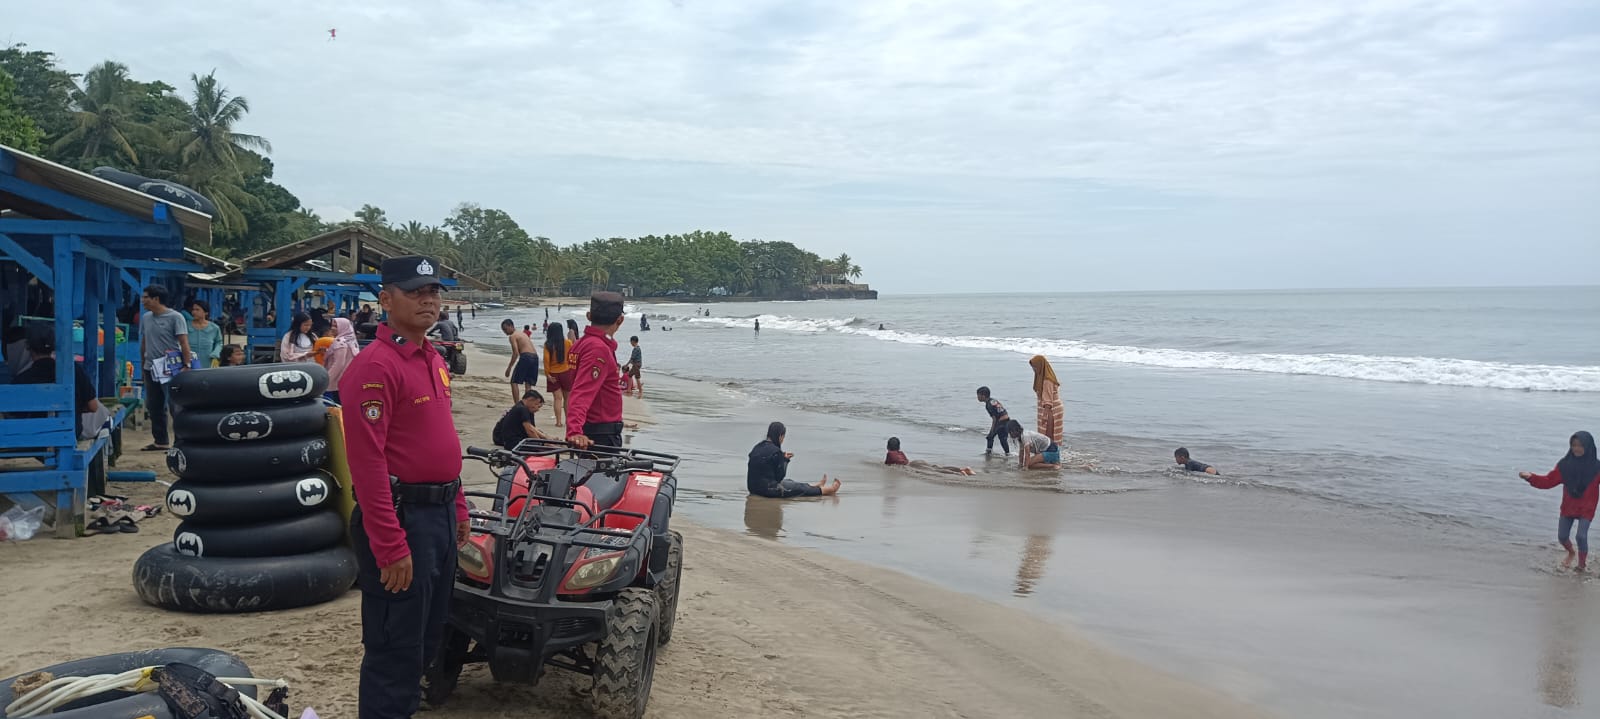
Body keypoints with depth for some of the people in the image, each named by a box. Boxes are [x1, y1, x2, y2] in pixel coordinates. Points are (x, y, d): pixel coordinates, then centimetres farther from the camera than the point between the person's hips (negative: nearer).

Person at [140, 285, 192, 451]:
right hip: (151, 369, 7)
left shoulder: (175, 317, -9)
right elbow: (143, 342, 19)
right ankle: (160, 441, 22)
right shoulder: (145, 318, 9)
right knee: (154, 407, 12)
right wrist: (143, 363, 17)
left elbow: (184, 343, -13)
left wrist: (186, 365, -19)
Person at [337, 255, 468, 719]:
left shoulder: (434, 361, 12)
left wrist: (457, 507, 17)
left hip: (440, 515, 9)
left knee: (429, 634, 20)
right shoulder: (375, 366, -17)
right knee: (395, 646, 0)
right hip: (401, 518, -9)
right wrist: (390, 546, -23)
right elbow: (367, 462, -22)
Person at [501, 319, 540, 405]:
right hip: (535, 357, 8)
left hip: (525, 357, -8)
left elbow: (516, 353, -9)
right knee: (528, 384, 14)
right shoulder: (523, 334, 27)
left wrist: (509, 367, -6)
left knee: (514, 382, 2)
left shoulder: (513, 336, 1)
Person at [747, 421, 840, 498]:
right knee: (800, 488, 10)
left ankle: (818, 486, 49)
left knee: (789, 482, 29)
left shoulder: (758, 446, 6)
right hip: (767, 489, -9)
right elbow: (780, 476, -13)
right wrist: (784, 460, 1)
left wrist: (782, 457, 12)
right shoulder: (775, 451, -19)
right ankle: (829, 489, 26)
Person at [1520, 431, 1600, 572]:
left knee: (1581, 536, -13)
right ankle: (1570, 553, 41)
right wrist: (1531, 477, -17)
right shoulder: (1565, 464, -6)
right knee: (1562, 536, 7)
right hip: (1568, 507, 3)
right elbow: (1549, 481, -5)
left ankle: (1582, 563, 14)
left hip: (1586, 509, -3)